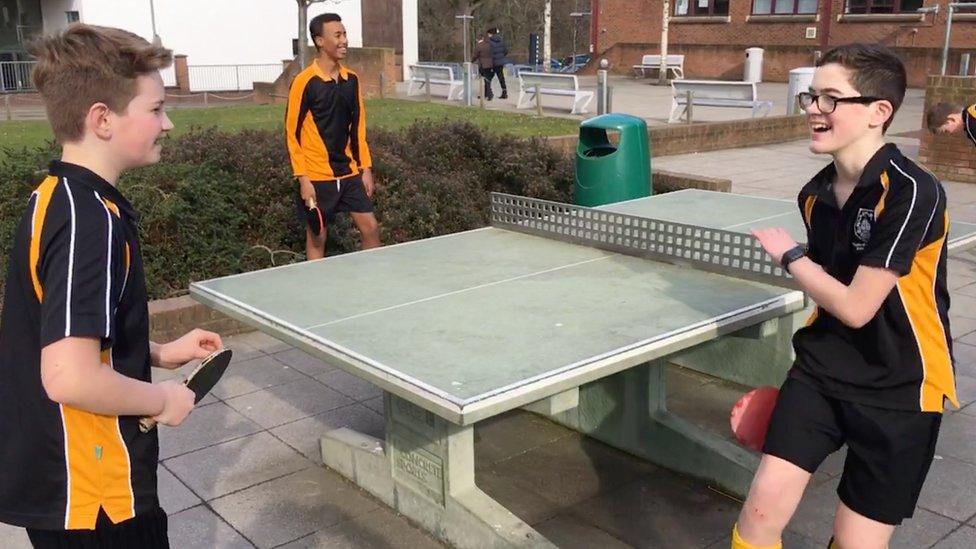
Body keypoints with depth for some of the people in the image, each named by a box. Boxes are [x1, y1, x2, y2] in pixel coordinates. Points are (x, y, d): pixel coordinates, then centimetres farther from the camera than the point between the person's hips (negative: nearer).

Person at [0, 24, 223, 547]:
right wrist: (163, 399, -16)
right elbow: (70, 378, -32)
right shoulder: (90, 218, -25)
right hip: (91, 499, -9)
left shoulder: (53, 198, 4)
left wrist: (160, 353, 10)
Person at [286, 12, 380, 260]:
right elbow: (293, 133, -10)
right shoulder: (305, 82, -12)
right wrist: (303, 178, -14)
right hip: (317, 177, -5)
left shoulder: (351, 79, 6)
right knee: (317, 237, 5)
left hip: (349, 173, 6)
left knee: (370, 228, 5)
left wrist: (365, 167, 8)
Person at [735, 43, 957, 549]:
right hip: (821, 371, 5)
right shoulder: (815, 194, 1)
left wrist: (788, 256, -8)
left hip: (900, 389, -5)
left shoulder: (911, 192, -21)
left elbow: (855, 307, -21)